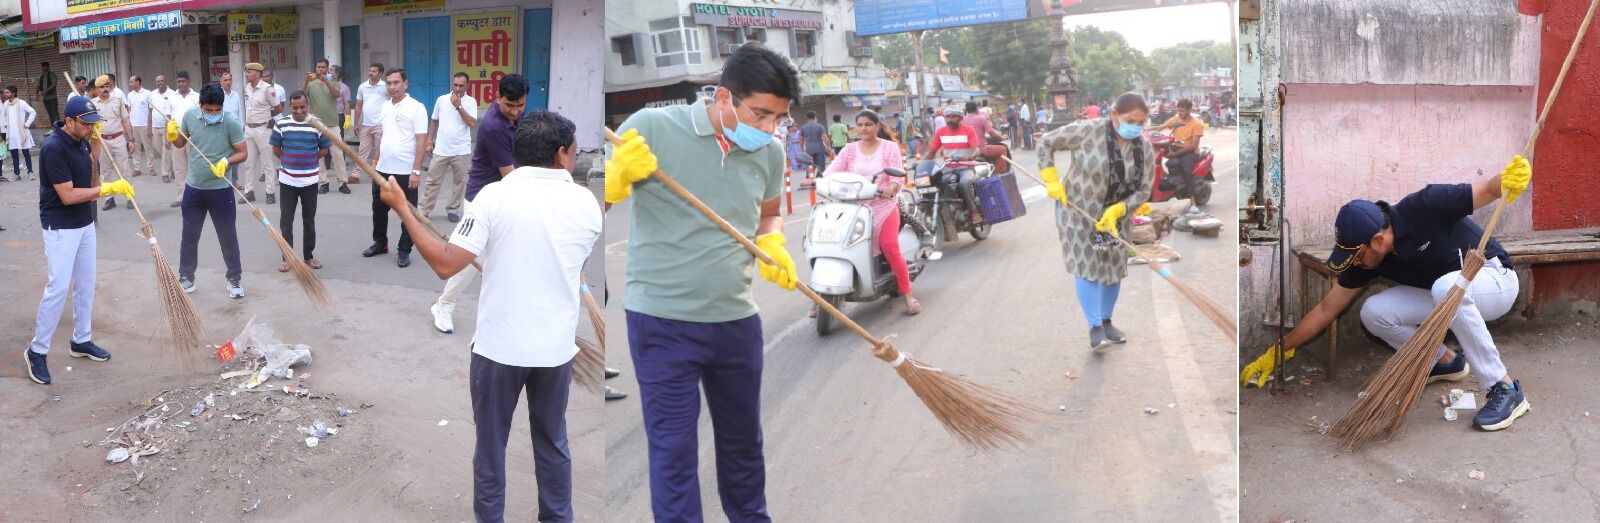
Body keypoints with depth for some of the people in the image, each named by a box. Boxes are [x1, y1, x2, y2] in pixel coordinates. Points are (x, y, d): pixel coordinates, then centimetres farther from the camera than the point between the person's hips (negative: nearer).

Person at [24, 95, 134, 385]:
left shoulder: (81, 142, 3)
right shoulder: (54, 148, -22)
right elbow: (67, 196, -24)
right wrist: (109, 188, -24)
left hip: (85, 223, 8)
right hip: (60, 228, -8)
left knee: (85, 284, 13)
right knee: (58, 288, -8)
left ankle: (81, 341, 24)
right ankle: (37, 351, 3)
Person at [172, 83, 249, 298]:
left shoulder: (231, 123, -16)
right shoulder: (189, 116, -6)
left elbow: (243, 153, -10)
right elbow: (180, 144, 10)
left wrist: (226, 161, -29)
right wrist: (172, 136, -12)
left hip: (220, 189, -3)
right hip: (193, 188, 3)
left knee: (228, 236, 6)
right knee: (189, 235, 13)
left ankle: (234, 279, 20)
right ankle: (186, 278, 27)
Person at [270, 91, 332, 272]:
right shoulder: (281, 123, -5)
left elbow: (324, 149, 4)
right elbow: (276, 149, 6)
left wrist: (308, 161, 1)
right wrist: (290, 161, 7)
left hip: (310, 181, 0)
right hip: (287, 180, 0)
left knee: (309, 221, 11)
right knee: (285, 221, 4)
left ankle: (309, 256, 23)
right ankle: (287, 258, 14)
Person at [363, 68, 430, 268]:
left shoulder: (416, 107, -11)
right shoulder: (384, 106, 9)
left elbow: (421, 141, -14)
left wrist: (416, 171, -18)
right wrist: (375, 161, 16)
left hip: (406, 171, -6)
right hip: (383, 169, 6)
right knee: (379, 208, 16)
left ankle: (404, 251, 14)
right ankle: (380, 243, 33)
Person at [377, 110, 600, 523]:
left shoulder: (495, 196, -12)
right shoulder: (586, 203, -4)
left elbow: (445, 265, -14)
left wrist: (402, 209, -5)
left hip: (499, 346, -2)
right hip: (557, 347, 2)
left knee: (490, 445, 14)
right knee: (552, 443, 19)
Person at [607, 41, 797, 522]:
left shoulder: (770, 154, 1)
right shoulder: (651, 127, -14)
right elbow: (604, 197, -8)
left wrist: (773, 246, -1)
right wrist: (619, 175, -29)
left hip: (737, 320, 5)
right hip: (662, 322, -5)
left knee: (743, 440, 20)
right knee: (673, 448, 2)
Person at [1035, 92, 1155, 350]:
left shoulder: (1145, 148, -10)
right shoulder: (1088, 131, -23)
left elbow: (1143, 190, -7)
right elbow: (1046, 142, -13)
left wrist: (1117, 210, -23)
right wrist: (1052, 180, -17)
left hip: (1115, 214, 5)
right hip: (1078, 210, -5)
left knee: (1114, 267, 10)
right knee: (1087, 266, -7)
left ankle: (1106, 321, 27)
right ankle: (1095, 328, -2)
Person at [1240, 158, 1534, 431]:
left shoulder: (1424, 208, -30)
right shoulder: (1364, 259, -12)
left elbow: (1488, 190, -23)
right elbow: (1327, 309, -5)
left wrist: (1509, 181, -48)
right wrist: (1278, 352, -4)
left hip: (1495, 279, -6)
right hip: (1444, 296, 6)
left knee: (1447, 288, -39)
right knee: (1374, 313, -16)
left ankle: (1505, 389, -27)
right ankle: (1444, 361, 11)